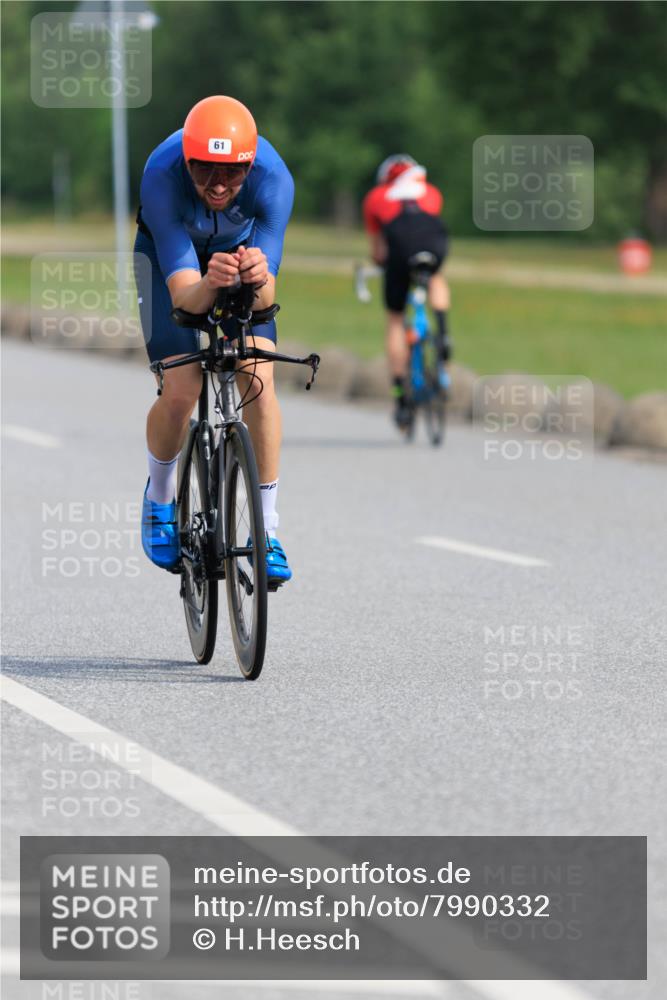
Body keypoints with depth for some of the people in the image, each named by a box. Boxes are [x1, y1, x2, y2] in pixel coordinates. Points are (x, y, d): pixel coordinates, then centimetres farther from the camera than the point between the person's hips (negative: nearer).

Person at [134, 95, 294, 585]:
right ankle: (160, 498, 15)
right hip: (170, 252, -1)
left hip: (242, 248, 1)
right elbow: (184, 296, -40)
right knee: (180, 392, -16)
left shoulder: (272, 177, -36)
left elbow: (266, 298, -37)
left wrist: (258, 279, -60)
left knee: (259, 378, -18)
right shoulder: (162, 175, -38)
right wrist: (209, 285, -62)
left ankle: (268, 531, -7)